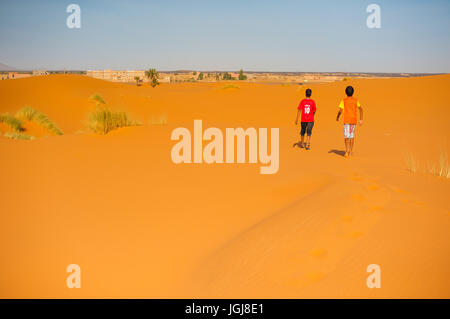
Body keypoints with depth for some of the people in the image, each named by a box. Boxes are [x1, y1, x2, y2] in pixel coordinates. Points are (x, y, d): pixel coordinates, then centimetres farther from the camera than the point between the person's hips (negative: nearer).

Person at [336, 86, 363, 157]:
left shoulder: (344, 100, -4)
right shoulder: (356, 100, 5)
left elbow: (340, 111, -9)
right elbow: (360, 109, 3)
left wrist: (337, 117, 10)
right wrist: (361, 119, 7)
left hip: (346, 120, -3)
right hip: (354, 120, 3)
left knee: (346, 136, -3)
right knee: (352, 135, 14)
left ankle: (347, 149, -25)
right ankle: (351, 151, 17)